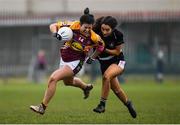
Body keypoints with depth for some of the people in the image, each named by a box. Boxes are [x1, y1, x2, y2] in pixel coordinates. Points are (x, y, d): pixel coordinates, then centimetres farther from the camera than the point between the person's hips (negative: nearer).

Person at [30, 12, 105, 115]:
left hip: (76, 62, -5)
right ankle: (86, 87, 64)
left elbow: (101, 45, 1)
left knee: (53, 78, -22)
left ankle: (43, 107, -12)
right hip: (64, 59, 5)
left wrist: (92, 57, -2)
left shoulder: (93, 37, -22)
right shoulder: (73, 26, -21)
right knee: (68, 81, 32)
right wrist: (56, 34, -32)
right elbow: (53, 26, -12)